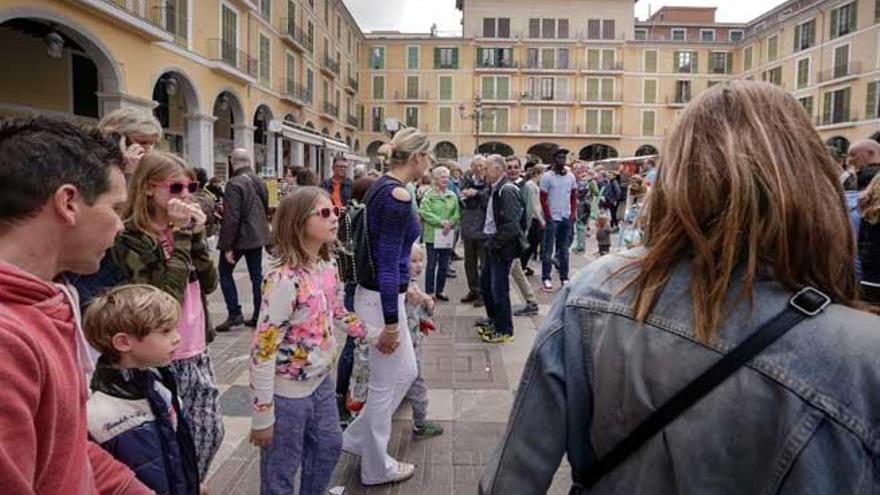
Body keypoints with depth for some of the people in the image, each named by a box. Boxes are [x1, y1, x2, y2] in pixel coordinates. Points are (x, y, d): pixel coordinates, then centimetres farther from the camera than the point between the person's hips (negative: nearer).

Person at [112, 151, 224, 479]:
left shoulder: (184, 228, 7)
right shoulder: (130, 239, -14)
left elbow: (209, 284, 1)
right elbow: (167, 295, -24)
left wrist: (196, 235, -10)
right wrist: (181, 235, -22)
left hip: (196, 351, 7)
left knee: (211, 432, 15)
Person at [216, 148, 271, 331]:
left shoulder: (234, 184, -17)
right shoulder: (260, 183, 7)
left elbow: (231, 218, -20)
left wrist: (228, 246, -17)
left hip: (239, 237, -7)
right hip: (257, 236, 7)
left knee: (225, 272, 9)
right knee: (257, 275, 10)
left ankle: (234, 314, 5)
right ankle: (258, 316, 14)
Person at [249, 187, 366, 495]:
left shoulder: (328, 268, -2)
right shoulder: (283, 280, -28)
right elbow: (262, 349, -25)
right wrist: (262, 416, -21)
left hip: (321, 381, 8)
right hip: (287, 392, -8)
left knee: (329, 447, 26)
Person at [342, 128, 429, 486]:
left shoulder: (382, 186, 8)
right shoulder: (398, 196, -21)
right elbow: (388, 264, -22)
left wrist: (407, 290, 23)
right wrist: (390, 323, -19)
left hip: (379, 292, 10)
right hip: (382, 299, -9)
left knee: (405, 372, 22)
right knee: (385, 385, 8)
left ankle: (357, 438, 36)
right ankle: (376, 468, 28)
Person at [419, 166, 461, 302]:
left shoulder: (452, 196, 9)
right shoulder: (429, 194, -6)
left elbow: (457, 214, 5)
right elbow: (425, 212, -15)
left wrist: (450, 223, -14)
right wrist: (441, 221, -19)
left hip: (447, 235, 5)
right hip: (432, 234, -5)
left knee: (444, 265, 11)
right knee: (432, 265, 2)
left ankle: (440, 291, 22)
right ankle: (429, 292, 11)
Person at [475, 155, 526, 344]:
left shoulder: (507, 190, -18)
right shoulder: (496, 189, 12)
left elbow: (511, 224, -25)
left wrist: (495, 243, -18)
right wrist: (490, 241, 10)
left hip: (502, 248, -10)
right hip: (493, 245, 10)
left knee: (499, 288, -1)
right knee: (485, 282, 20)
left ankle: (505, 330, 12)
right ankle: (494, 320, 37)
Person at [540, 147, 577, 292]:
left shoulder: (571, 176, 7)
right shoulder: (547, 176, -6)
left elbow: (574, 196, 12)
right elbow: (543, 198, -5)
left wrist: (573, 213, 2)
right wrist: (548, 216, -10)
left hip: (567, 218, 4)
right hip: (552, 218, -4)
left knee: (564, 249, 11)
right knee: (548, 249, 0)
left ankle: (564, 278, 18)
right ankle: (546, 279, 6)